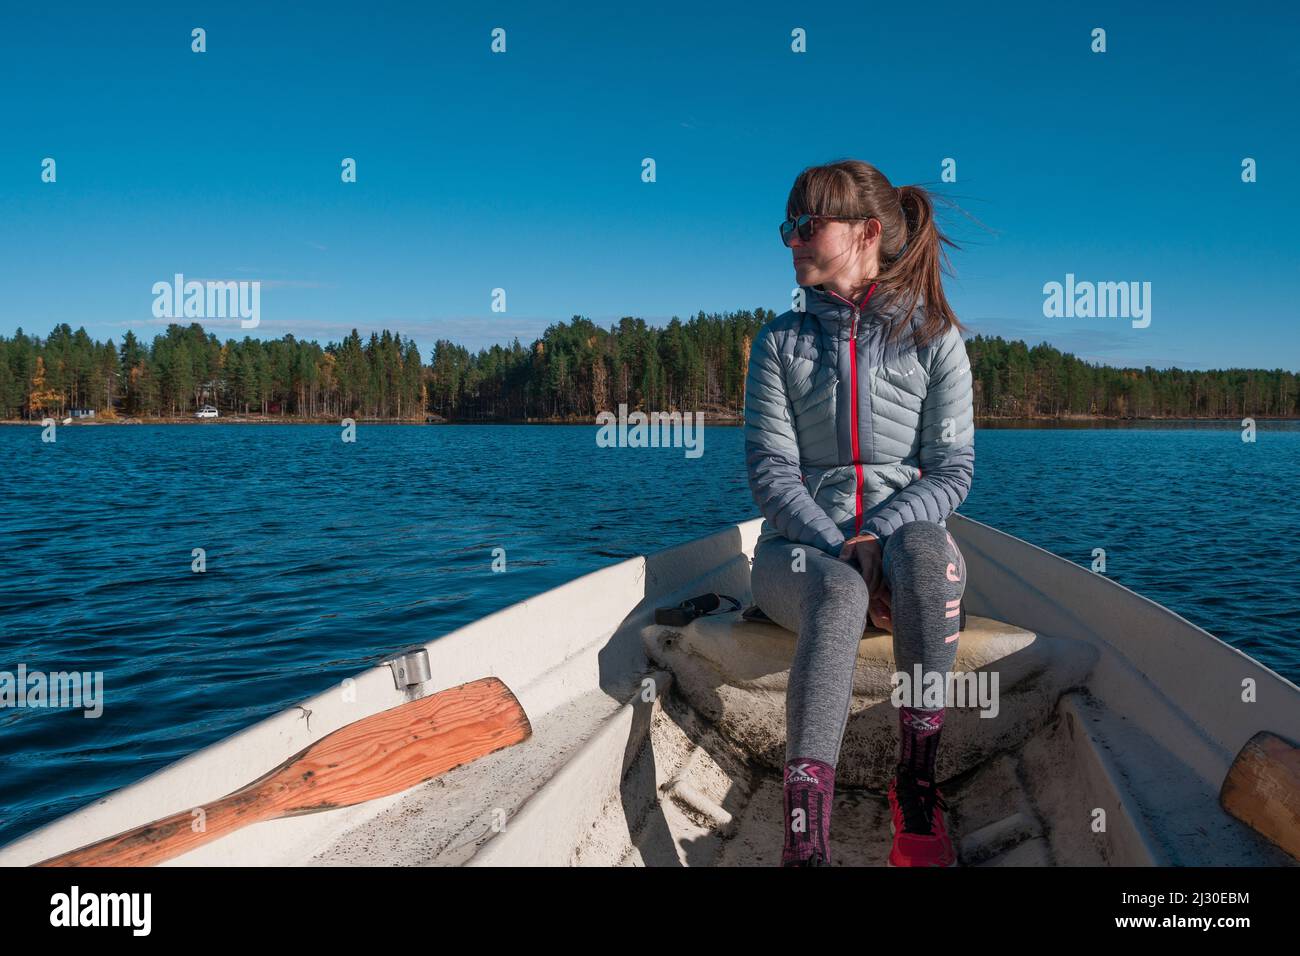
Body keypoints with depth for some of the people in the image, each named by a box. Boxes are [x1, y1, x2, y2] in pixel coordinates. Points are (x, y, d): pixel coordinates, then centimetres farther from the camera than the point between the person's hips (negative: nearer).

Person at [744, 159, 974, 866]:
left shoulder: (934, 337, 4)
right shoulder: (781, 342, 5)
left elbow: (952, 469, -2)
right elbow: (771, 474, -3)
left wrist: (877, 538, -19)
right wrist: (842, 551, -17)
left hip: (902, 534, 1)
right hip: (801, 545, 0)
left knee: (926, 550, -36)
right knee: (840, 594, -36)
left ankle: (917, 785, -26)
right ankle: (804, 839, -44)